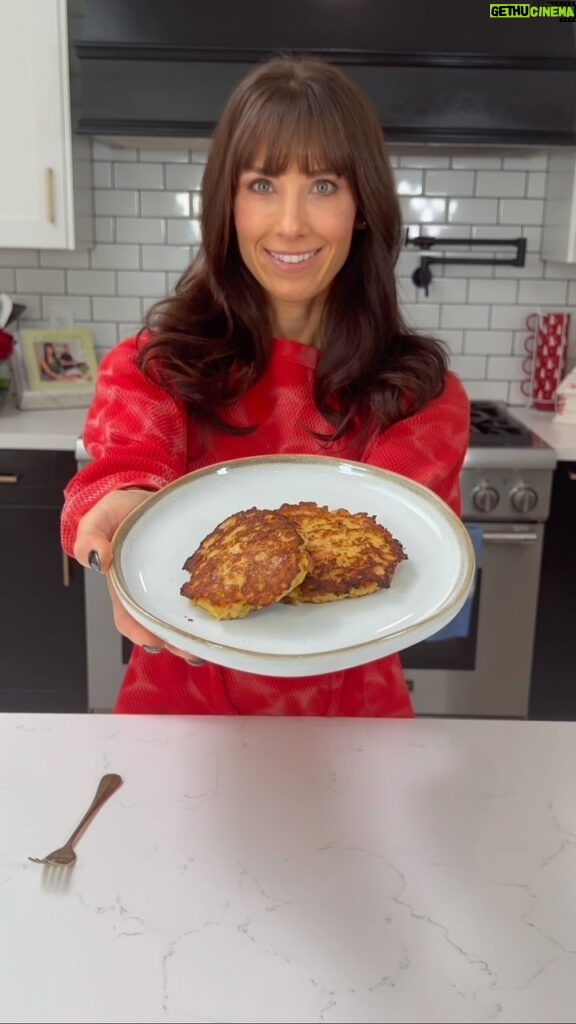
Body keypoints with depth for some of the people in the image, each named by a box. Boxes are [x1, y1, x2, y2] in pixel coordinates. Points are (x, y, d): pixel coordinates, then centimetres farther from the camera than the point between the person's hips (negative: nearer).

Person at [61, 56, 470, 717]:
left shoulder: (419, 396, -8)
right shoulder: (152, 366, -7)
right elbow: (127, 463, -25)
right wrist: (124, 508, -48)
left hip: (346, 708, 1)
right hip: (177, 702, 0)